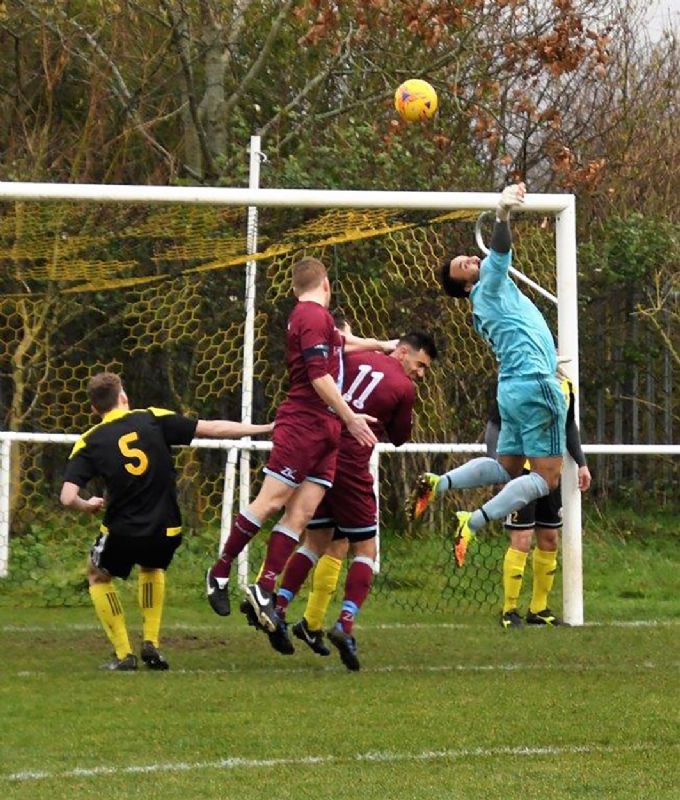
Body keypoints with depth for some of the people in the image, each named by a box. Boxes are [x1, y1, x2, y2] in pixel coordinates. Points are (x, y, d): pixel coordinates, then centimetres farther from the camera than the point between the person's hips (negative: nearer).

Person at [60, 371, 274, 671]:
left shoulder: (88, 443, -1)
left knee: (98, 577, 26)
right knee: (152, 568, 35)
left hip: (122, 533, -2)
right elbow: (212, 428, 1)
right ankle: (151, 644, 21)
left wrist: (87, 506, 12)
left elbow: (68, 497, -12)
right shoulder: (153, 419, 1)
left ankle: (123, 654, 14)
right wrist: (265, 428, 9)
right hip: (165, 532, 2)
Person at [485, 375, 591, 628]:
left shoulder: (565, 385, 9)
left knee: (549, 541, 11)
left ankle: (539, 609, 23)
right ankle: (509, 612, 1)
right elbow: (494, 426, -8)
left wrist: (581, 464, 20)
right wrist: (495, 463, -20)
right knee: (521, 541, -9)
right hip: (521, 471, -7)